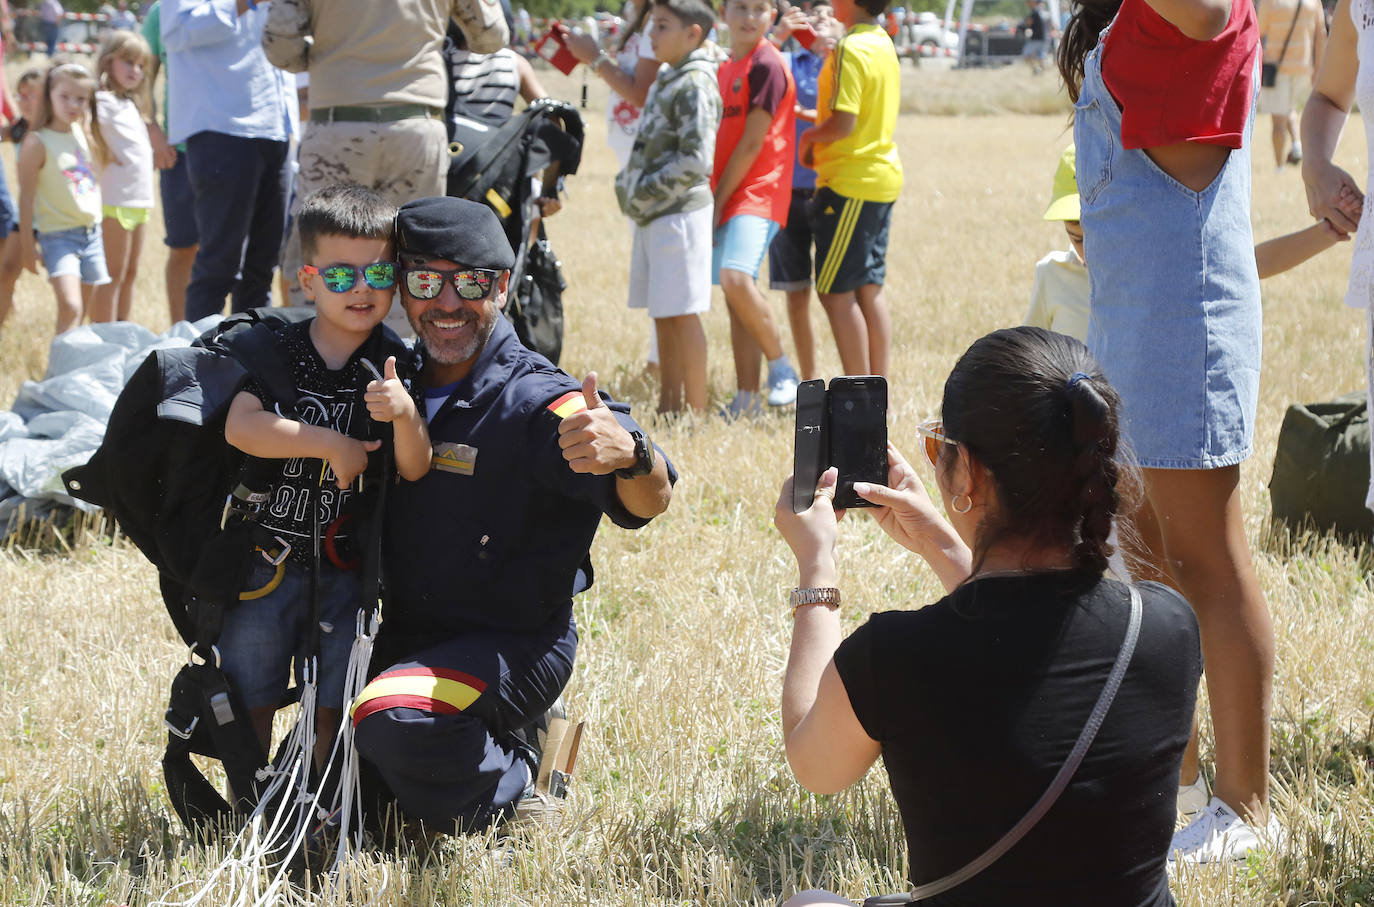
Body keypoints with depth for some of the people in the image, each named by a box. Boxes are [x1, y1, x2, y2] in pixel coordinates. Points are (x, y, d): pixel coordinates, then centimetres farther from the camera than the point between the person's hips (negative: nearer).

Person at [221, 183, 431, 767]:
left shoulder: (396, 368, -2)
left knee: (333, 706, 7)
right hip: (264, 559, -1)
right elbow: (239, 427, -19)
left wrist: (404, 414, -28)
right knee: (249, 697, 6)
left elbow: (414, 470, -8)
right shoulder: (278, 351, -5)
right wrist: (330, 444, -22)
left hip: (345, 566, 1)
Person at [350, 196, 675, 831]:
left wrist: (629, 455, -53)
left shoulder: (538, 404, -16)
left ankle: (512, 791, -6)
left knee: (392, 720, -34)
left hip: (511, 647, -8)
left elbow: (649, 502, -31)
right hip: (405, 637, 8)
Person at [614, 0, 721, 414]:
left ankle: (696, 411, -3)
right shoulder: (666, 80, 16)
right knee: (662, 317, 12)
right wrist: (629, 185, 10)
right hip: (653, 216, 9)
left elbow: (696, 161, -19)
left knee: (682, 314, -7)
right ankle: (669, 407, 18)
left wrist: (645, 191, -15)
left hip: (679, 213, -9)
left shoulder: (696, 85, -12)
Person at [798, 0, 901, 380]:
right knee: (869, 289, 11)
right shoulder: (883, 43, 12)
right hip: (882, 176, 9)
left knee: (835, 292, -4)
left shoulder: (850, 49, -17)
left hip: (850, 184, -9)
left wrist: (809, 135, -5)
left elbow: (843, 124, -23)